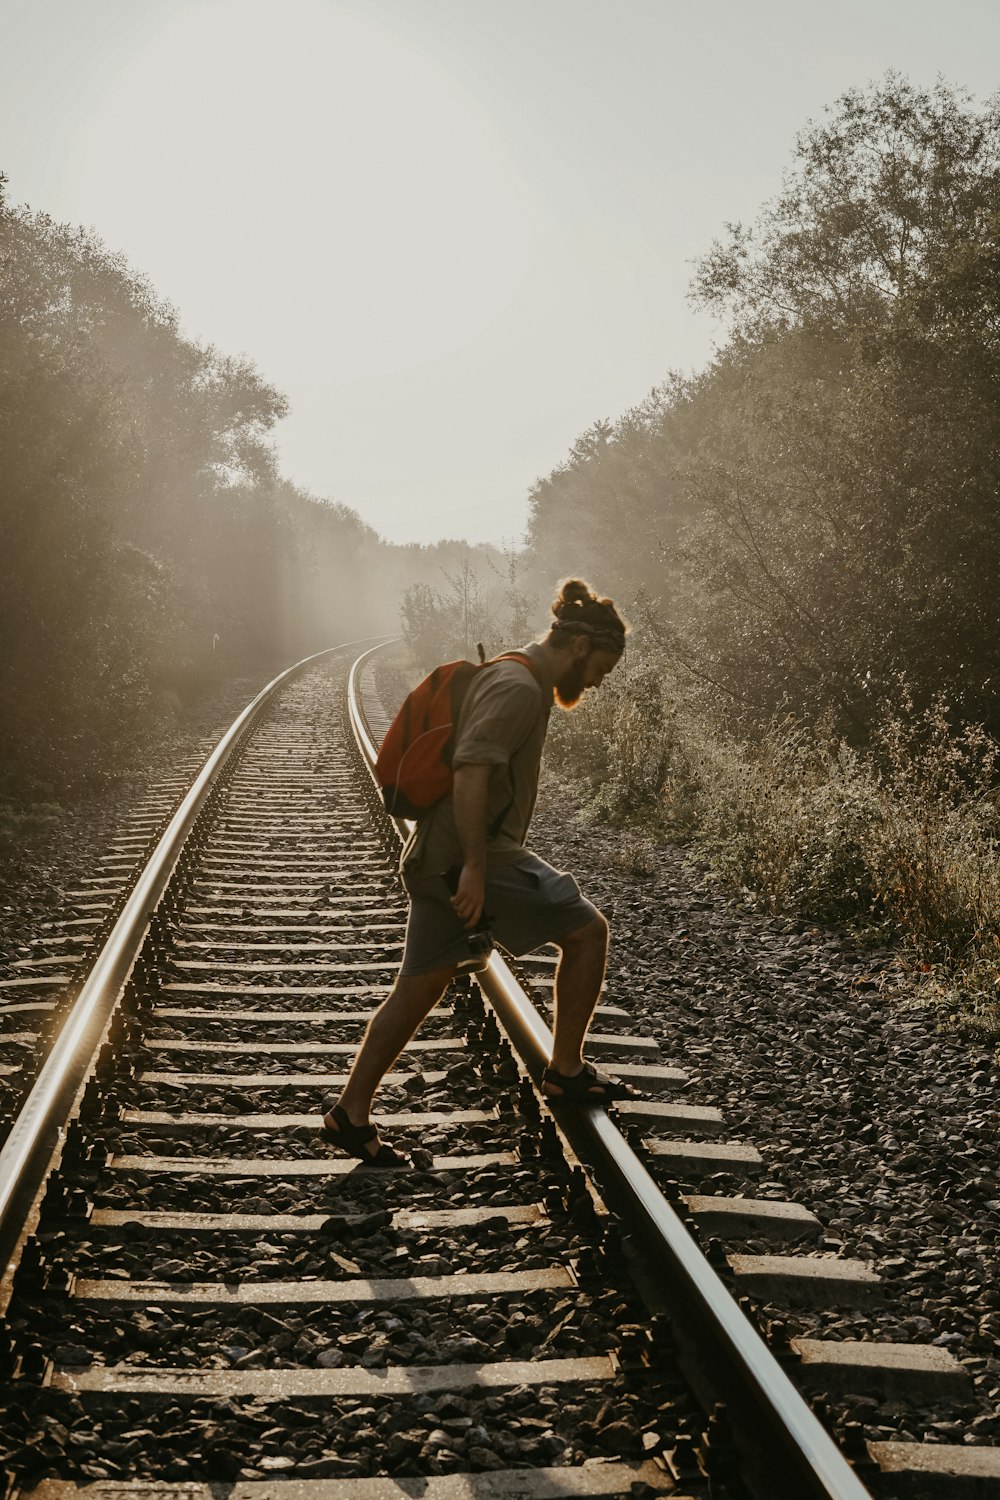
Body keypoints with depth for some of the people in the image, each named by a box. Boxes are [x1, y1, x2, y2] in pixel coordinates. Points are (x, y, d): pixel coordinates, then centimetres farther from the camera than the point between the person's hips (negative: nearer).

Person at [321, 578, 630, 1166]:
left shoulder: (503, 678, 18)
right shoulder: (520, 689, -14)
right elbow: (470, 770, -25)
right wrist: (475, 867, -27)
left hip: (437, 859, 10)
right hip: (477, 859, -10)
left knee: (419, 989, 13)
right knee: (588, 930, 3)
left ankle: (352, 1114, 17)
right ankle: (567, 1070, 13)